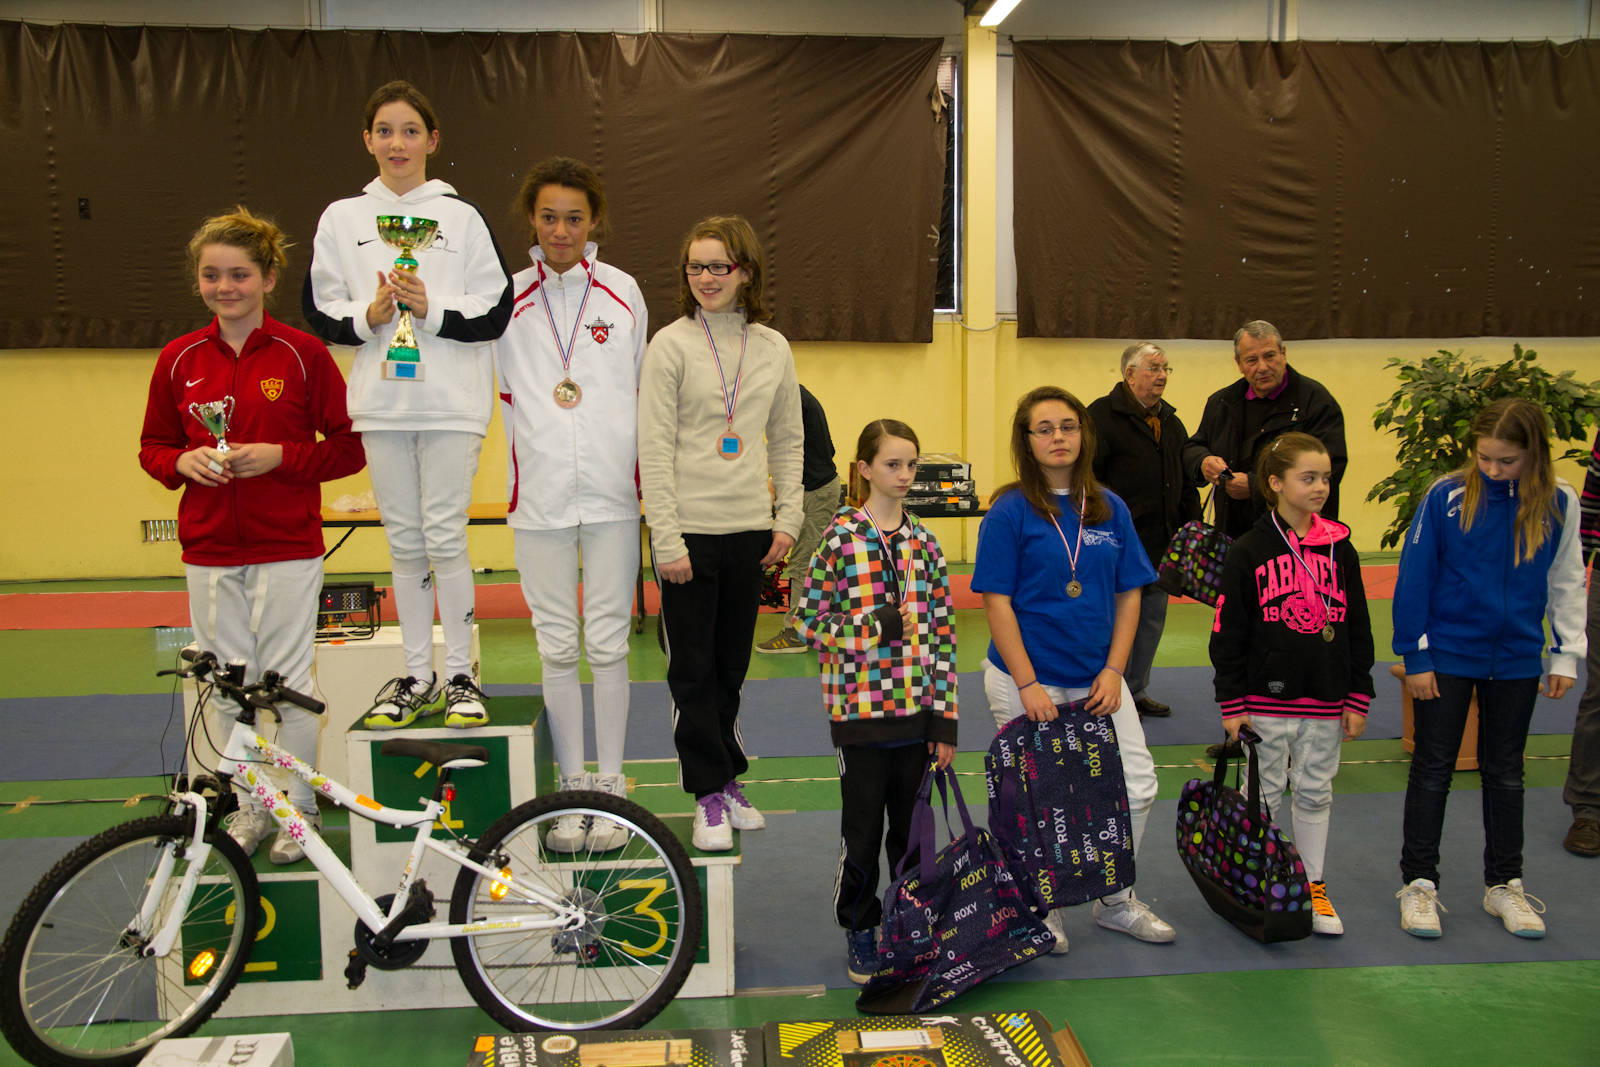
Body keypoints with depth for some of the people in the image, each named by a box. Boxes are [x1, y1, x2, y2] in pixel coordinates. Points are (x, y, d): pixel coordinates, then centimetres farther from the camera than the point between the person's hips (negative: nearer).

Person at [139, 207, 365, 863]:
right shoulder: (179, 360, 6)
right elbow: (152, 447, 15)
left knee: (287, 682, 3)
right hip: (208, 550, 4)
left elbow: (350, 445, -3)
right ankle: (250, 804, 26)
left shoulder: (302, 354, -5)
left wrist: (281, 456, -16)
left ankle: (298, 808, 18)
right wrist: (184, 462, -6)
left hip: (286, 548, -4)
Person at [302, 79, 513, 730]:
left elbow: (497, 312, -1)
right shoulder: (342, 219, 9)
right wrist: (369, 315, -10)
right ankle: (416, 675, 20)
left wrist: (432, 309, -15)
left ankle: (460, 674, 9)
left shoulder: (462, 218, 3)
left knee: (445, 537, -4)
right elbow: (319, 312, 8)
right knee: (404, 542, 9)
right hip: (380, 405, 3)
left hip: (451, 403, -3)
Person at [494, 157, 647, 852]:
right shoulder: (507, 297, 5)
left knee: (608, 643, 3)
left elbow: (642, 386, 12)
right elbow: (482, 386, 15)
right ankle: (571, 788, 18)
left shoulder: (623, 293, 6)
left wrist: (646, 468, 12)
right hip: (540, 493, 1)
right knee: (556, 648, 6)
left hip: (611, 491, 0)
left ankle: (610, 788, 15)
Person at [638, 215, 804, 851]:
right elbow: (654, 447, -8)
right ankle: (710, 796, 12)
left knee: (732, 665, 13)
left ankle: (727, 779, 27)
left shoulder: (772, 347, 7)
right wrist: (666, 537, -13)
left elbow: (787, 441, 13)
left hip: (750, 532, 4)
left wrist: (787, 519, 5)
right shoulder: (671, 344, -4)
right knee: (693, 668, 2)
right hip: (690, 531, -3)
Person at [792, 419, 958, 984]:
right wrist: (877, 627, -18)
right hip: (860, 710, -3)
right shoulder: (839, 538, -7)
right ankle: (860, 929, 26)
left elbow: (943, 633, 5)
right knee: (862, 830, 8)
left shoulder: (923, 542, 4)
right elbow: (808, 622, -7)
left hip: (916, 710, 3)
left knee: (913, 826, 13)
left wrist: (946, 718, 1)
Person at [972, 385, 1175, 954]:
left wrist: (1114, 670, -3)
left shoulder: (1110, 509, 5)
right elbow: (997, 603, -11)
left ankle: (1115, 900, 27)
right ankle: (1041, 911, 27)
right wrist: (1028, 684, -15)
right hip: (1024, 679, -4)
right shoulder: (1010, 511, -8)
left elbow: (1129, 594, 8)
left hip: (1097, 679, 5)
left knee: (1137, 787, 5)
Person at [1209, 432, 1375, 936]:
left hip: (1326, 701, 3)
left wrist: (1358, 699, 6)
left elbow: (1359, 630, 9)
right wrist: (1232, 704, -8)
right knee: (1265, 795, 7)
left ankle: (1313, 888, 25)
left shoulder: (1340, 549, 4)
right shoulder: (1248, 553, -7)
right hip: (1267, 700, -3)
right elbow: (1227, 635, -6)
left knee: (1315, 793, 13)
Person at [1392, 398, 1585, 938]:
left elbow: (1566, 582, 6)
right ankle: (1419, 883, 15)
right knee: (1433, 768, 5)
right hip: (1446, 658, -2)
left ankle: (1504, 884, 27)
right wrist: (1415, 655, -7)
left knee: (1505, 771, 14)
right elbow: (1414, 577, -8)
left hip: (1516, 660, 3)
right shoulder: (1448, 496, -13)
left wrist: (1566, 655, 5)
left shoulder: (1560, 503, -5)